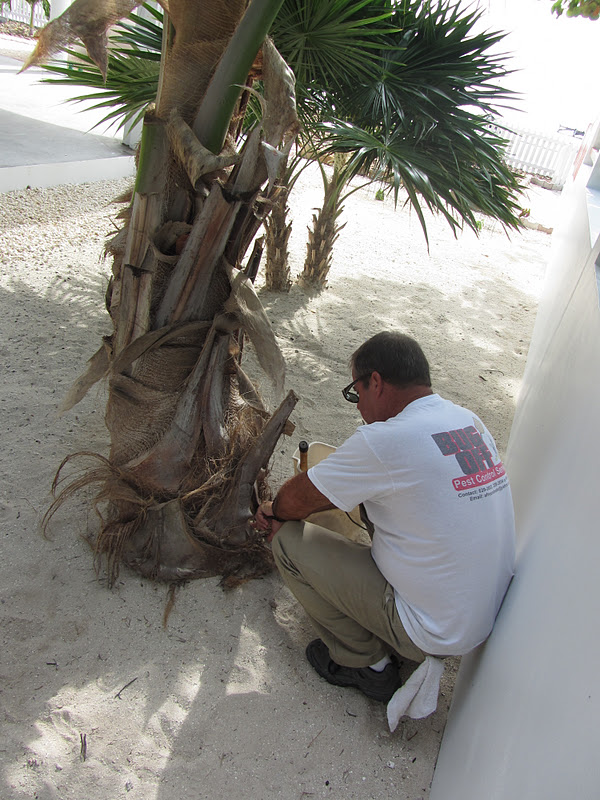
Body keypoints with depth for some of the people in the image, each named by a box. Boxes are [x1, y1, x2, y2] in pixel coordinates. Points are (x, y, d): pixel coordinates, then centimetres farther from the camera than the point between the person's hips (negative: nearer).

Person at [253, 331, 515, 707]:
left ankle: (368, 664, 11)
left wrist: (276, 511, 13)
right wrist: (287, 512, 12)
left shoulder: (386, 440, -26)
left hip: (432, 632, -8)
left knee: (289, 540, -5)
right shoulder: (470, 423, 1)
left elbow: (298, 498, -12)